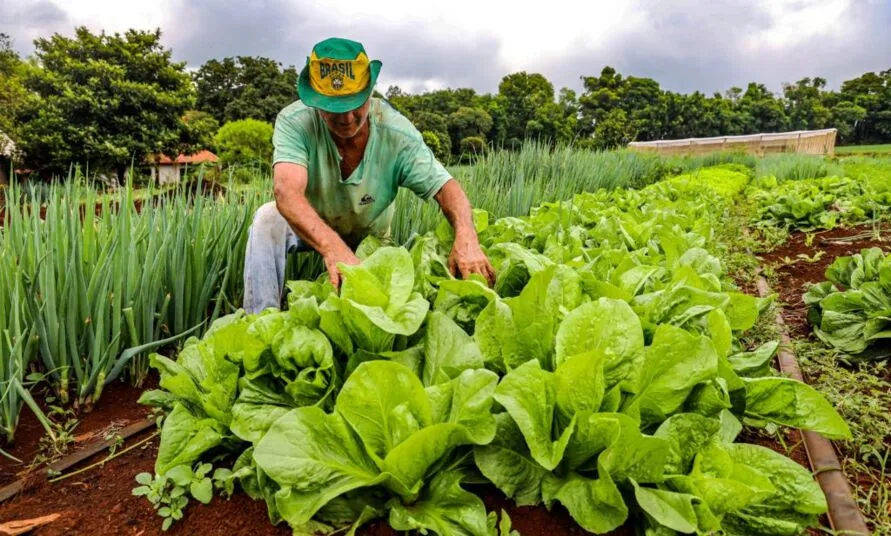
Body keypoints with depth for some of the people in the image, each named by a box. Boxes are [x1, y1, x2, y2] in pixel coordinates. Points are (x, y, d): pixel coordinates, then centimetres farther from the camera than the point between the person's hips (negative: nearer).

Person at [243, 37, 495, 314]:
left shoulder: (397, 133, -23)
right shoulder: (295, 122, -27)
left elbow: (448, 189, -25)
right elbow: (288, 193, -42)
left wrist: (466, 238, -48)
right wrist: (334, 248, -61)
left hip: (370, 240, 1)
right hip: (310, 233, -1)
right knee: (269, 217, -30)